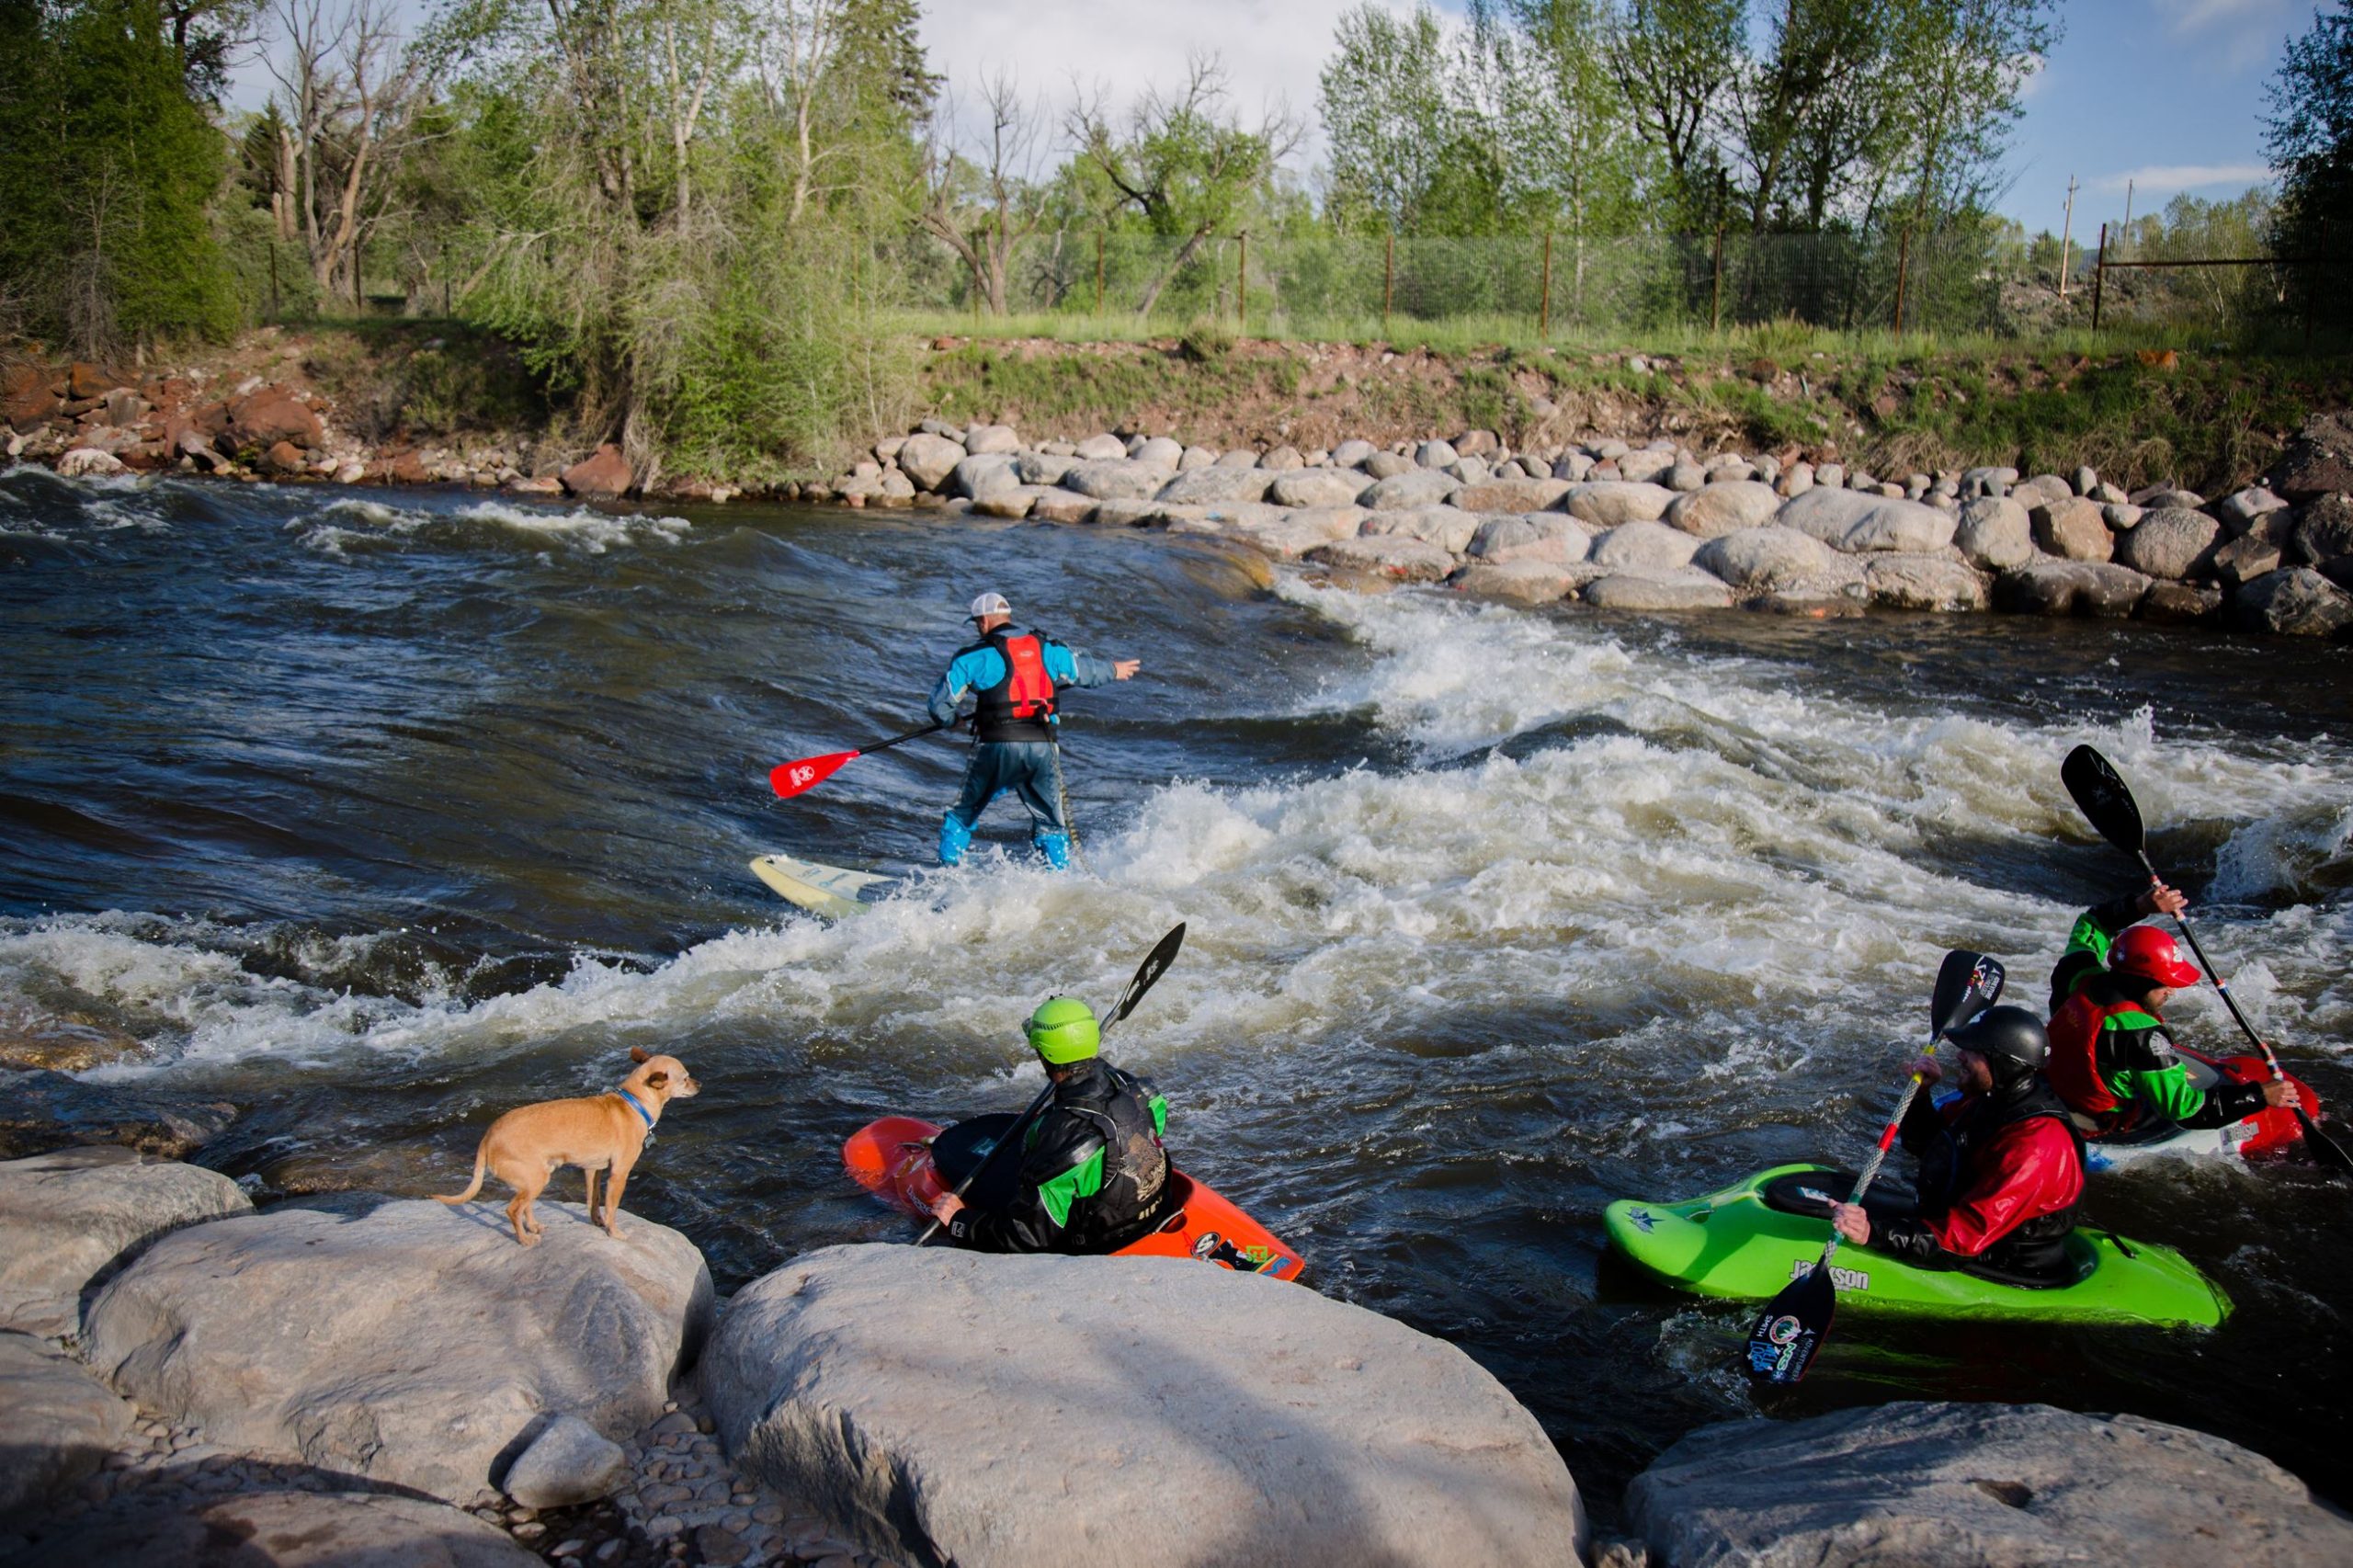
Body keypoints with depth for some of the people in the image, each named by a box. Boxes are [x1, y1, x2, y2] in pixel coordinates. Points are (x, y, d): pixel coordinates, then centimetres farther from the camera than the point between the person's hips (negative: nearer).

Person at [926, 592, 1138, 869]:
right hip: (1042, 747, 3)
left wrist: (949, 719, 25)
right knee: (1050, 825, 15)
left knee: (960, 818, 15)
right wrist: (1113, 670, 48)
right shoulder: (1046, 649, 11)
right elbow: (1084, 669, 27)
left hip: (997, 747, -3)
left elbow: (940, 703, 1)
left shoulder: (973, 657, 0)